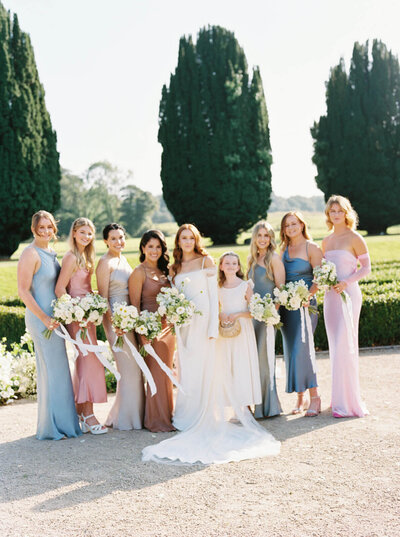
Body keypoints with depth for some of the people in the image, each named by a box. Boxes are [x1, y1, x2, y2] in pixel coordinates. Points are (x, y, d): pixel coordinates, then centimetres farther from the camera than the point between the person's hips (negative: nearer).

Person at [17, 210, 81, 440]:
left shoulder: (51, 252, 12)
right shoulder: (31, 254, -13)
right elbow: (23, 290, -17)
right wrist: (44, 318, -20)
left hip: (54, 318, 9)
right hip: (41, 319, -9)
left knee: (57, 369, 14)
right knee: (52, 370, -4)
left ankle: (62, 422, 24)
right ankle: (51, 427, 7)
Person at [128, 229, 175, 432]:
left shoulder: (164, 270, 13)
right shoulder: (139, 272, -7)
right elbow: (135, 305, -10)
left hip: (168, 326, 7)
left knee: (167, 372, 11)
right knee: (156, 372, -4)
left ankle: (167, 415, 21)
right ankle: (155, 420, 4)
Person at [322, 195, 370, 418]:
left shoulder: (354, 238, -3)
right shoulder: (326, 241, 15)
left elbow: (366, 268, -5)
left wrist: (347, 282, -18)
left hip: (348, 294, -6)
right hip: (330, 296, 7)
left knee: (344, 346, -10)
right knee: (335, 347, 8)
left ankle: (348, 401, -4)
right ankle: (340, 398, 16)